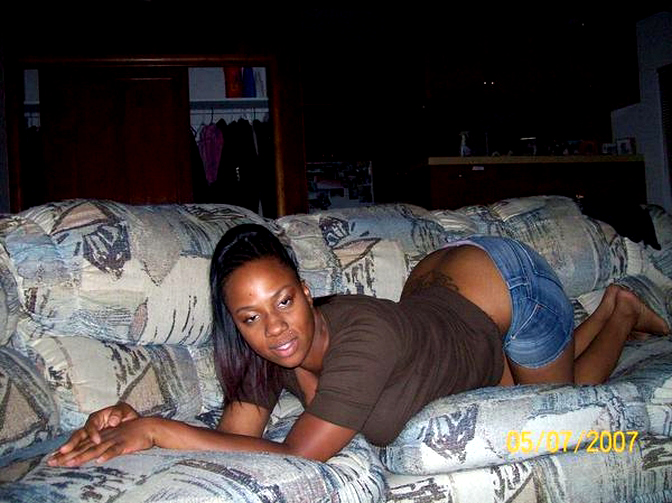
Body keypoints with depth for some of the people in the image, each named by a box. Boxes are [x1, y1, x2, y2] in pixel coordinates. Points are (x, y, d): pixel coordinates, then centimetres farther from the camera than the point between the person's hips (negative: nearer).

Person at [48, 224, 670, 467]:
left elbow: (296, 456, -47)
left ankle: (619, 312, 43)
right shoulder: (270, 347, -26)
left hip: (499, 276, -5)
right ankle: (604, 318, 51)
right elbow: (235, 436, -26)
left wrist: (158, 430, -51)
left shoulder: (365, 337, -45)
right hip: (436, 283, 6)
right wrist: (135, 424, -41)